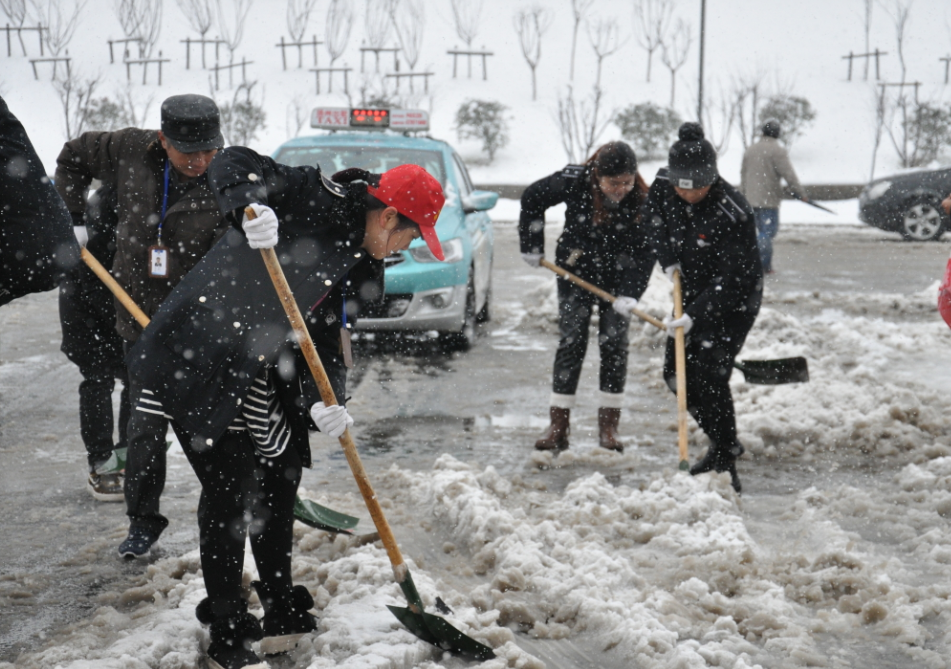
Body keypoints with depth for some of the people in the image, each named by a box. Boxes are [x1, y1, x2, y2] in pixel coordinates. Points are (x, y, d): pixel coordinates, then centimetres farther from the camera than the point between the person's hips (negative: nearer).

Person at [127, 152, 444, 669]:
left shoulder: (358, 265, 10)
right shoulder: (313, 200, -13)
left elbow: (325, 339, 5)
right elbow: (234, 164, -17)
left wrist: (325, 401, -13)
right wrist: (251, 206, -38)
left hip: (259, 377, 9)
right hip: (199, 361, -9)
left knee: (282, 473, 14)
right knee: (229, 492, -7)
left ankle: (282, 613, 29)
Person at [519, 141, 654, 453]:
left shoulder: (641, 200, -22)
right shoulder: (574, 182, -22)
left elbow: (643, 253, -19)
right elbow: (532, 198, -4)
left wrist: (629, 293, -32)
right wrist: (531, 246, -1)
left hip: (616, 278, 0)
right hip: (575, 272, 0)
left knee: (614, 343, -2)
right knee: (571, 342, -3)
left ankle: (608, 424, 7)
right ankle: (558, 425, 0)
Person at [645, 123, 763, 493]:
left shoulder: (733, 213, -31)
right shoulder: (663, 185, -12)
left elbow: (733, 279, -29)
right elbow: (653, 215, 13)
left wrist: (696, 315, -35)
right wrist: (668, 258, 0)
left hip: (734, 301, -7)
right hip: (694, 292, 7)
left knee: (709, 376, -17)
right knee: (676, 373, 10)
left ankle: (726, 463, -6)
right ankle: (724, 443, 28)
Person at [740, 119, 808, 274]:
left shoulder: (751, 149, 13)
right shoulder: (777, 150, -10)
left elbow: (743, 174, 19)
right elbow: (788, 174, -13)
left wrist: (744, 194, 28)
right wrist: (801, 193, -6)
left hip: (751, 198, 7)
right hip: (769, 198, -7)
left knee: (764, 231, 14)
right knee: (769, 231, -5)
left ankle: (765, 265, 13)